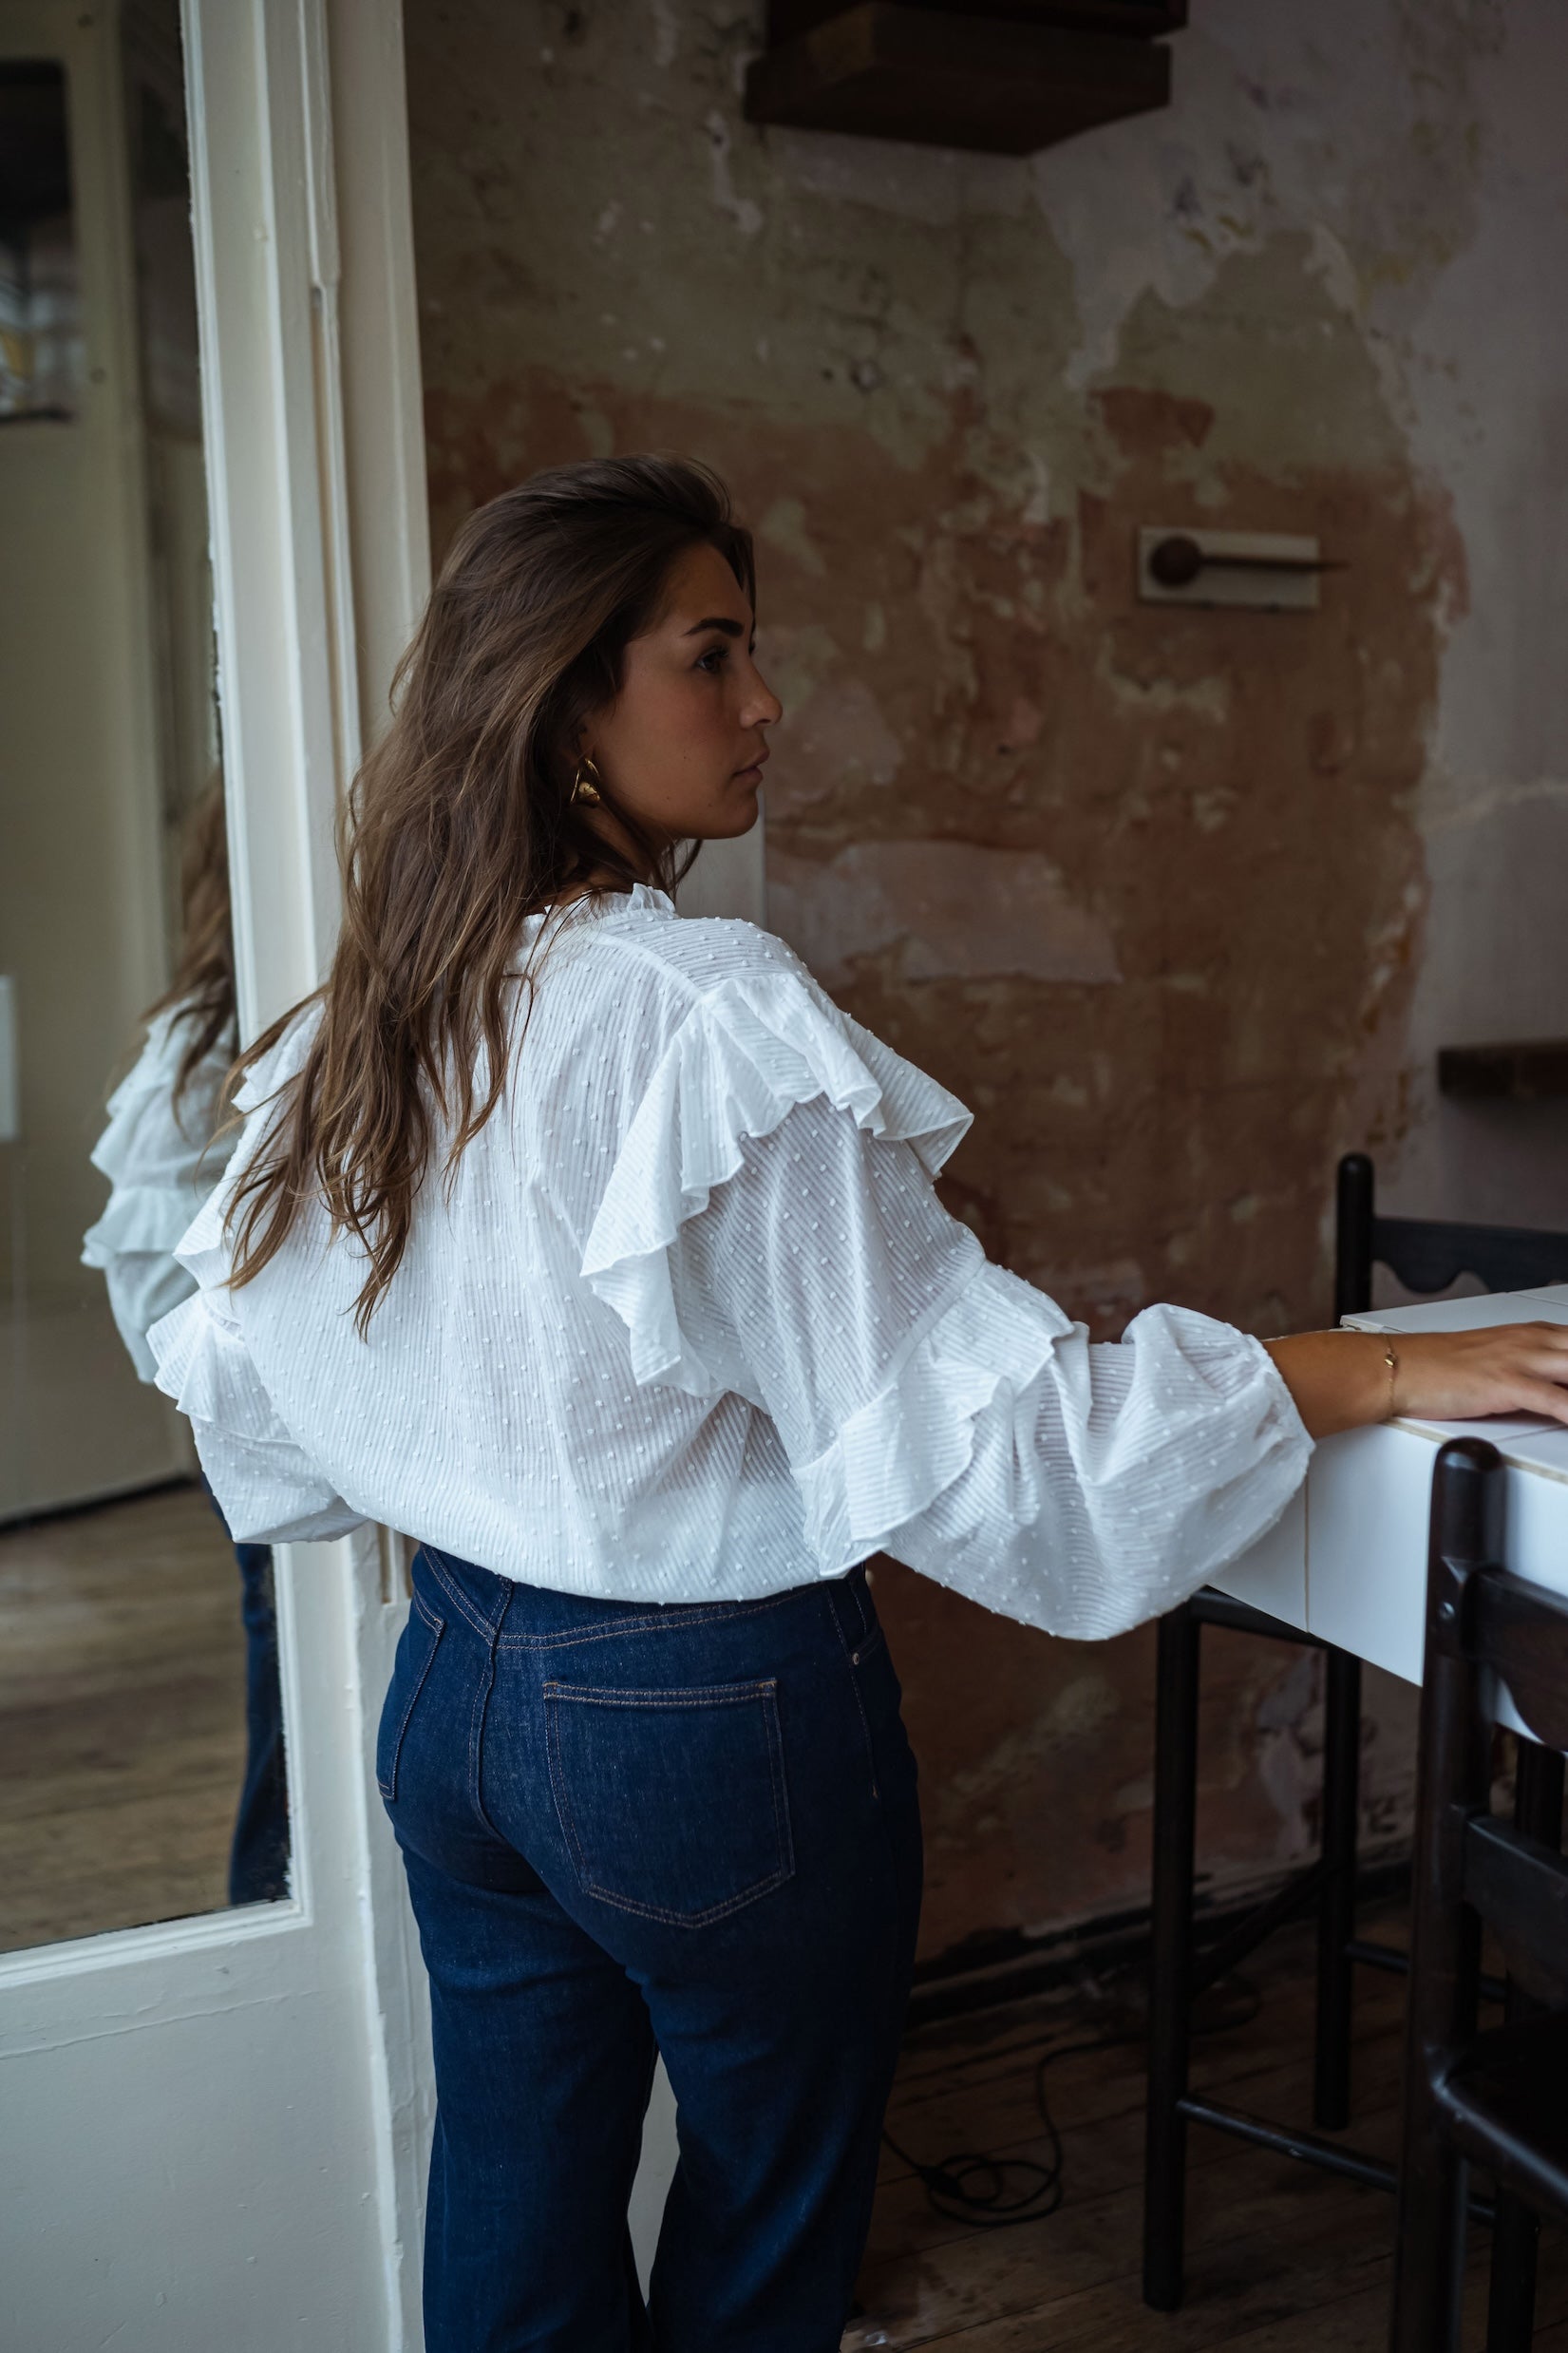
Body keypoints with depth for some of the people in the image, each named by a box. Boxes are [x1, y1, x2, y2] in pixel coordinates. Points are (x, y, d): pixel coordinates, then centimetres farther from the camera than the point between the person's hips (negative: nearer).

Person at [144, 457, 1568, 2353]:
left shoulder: (354, 1027, -1)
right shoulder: (714, 1020, -24)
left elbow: (236, 1363, 10)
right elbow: (964, 1401, -24)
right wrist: (1385, 1372, -19)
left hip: (454, 1691, 7)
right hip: (714, 1723, -6)